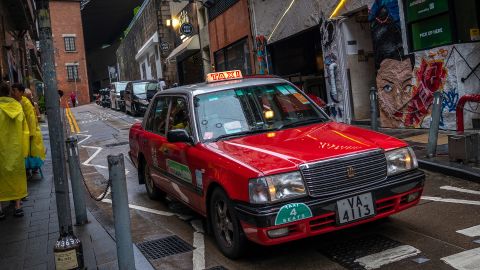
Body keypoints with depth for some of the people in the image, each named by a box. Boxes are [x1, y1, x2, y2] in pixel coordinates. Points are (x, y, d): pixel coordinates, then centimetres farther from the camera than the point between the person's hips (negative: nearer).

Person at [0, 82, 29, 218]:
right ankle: (18, 206, 16)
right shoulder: (18, 107, 0)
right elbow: (25, 131, 4)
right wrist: (24, 151, 11)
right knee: (16, 174, 13)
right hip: (16, 149, 4)